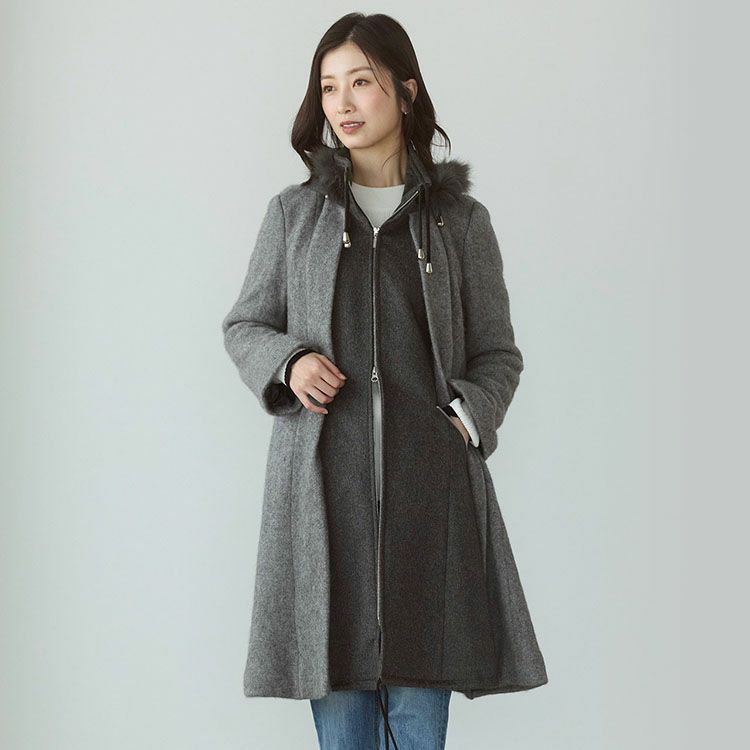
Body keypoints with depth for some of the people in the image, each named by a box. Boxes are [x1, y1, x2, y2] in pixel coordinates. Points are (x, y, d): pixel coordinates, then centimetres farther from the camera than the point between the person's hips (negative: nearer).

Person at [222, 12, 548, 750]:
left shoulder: (461, 220, 7)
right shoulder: (293, 213, 9)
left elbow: (499, 354, 12)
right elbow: (242, 326, 16)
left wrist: (469, 417, -7)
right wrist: (288, 363, -5)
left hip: (428, 476, 0)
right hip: (325, 475, 1)